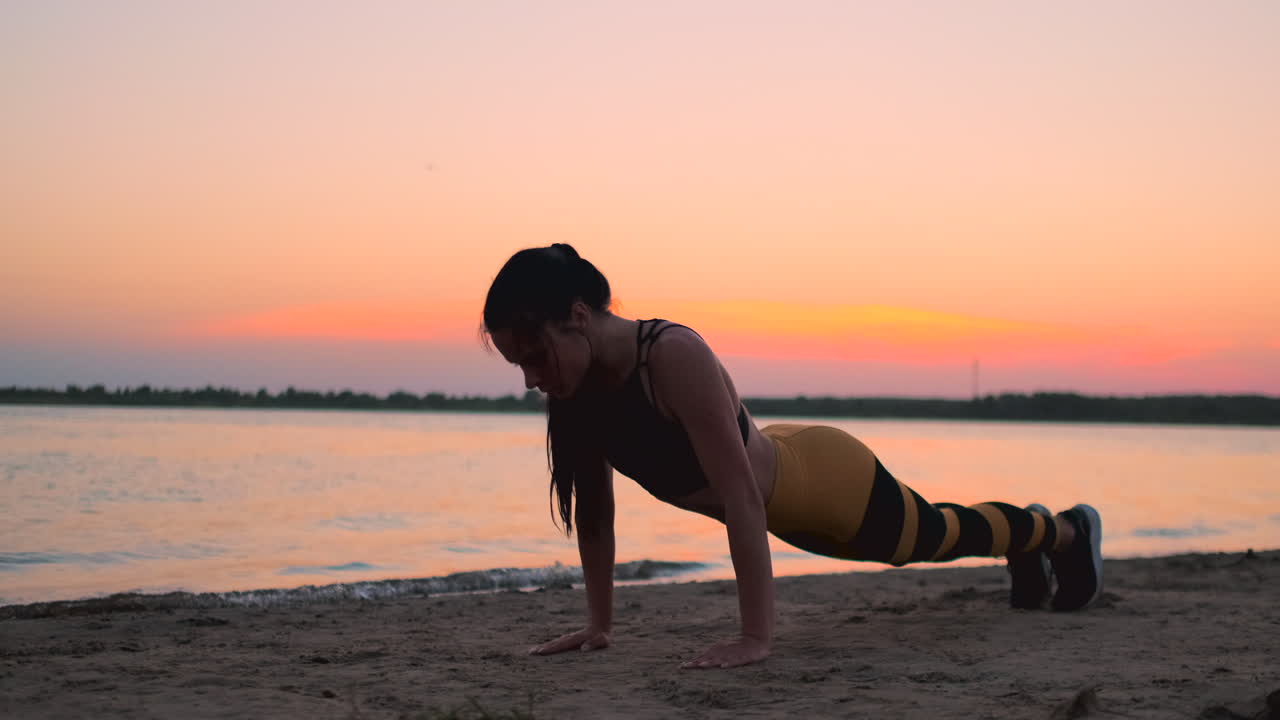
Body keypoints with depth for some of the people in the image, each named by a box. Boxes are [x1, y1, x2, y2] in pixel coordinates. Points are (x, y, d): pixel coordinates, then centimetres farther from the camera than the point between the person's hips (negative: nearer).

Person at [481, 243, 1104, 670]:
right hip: (778, 487, 6)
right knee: (934, 538, 33)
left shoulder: (675, 356, -41)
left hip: (828, 479, -6)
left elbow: (739, 495, -43)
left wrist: (757, 635, -43)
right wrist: (599, 623, -6)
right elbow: (592, 509, -7)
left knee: (944, 534, 23)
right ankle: (1030, 550, 64)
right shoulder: (575, 388, -19)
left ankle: (1068, 530, 55)